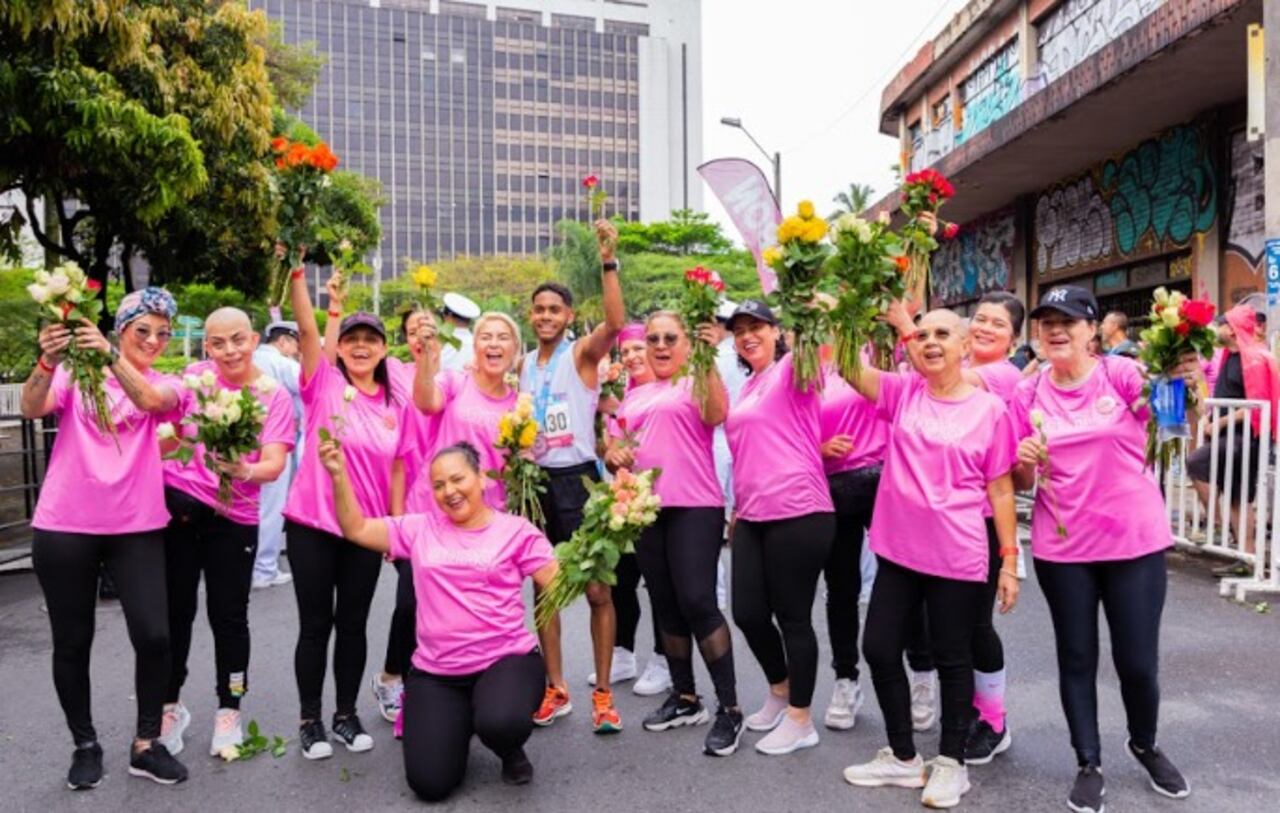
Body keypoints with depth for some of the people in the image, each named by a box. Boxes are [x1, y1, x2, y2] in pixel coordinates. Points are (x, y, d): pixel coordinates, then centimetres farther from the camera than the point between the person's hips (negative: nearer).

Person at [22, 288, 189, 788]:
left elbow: (150, 400, -19)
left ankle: (146, 744, 13)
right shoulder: (75, 374, 4)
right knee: (72, 642, 9)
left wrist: (110, 356, -34)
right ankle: (85, 745, 29)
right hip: (64, 527, 0)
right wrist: (48, 361, -33)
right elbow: (32, 409, -14)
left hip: (137, 528, 0)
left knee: (154, 636, -6)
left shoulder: (165, 385, 6)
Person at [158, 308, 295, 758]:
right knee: (175, 608, 9)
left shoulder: (274, 396, -6)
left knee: (228, 615, 3)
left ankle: (228, 712, 20)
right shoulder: (195, 375, 1)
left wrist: (244, 470, -34)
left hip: (233, 517, -2)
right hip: (176, 501, 2)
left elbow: (274, 465, -15)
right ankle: (170, 706, 28)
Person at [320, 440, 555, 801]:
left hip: (506, 660, -3)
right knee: (430, 784, -8)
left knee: (501, 724, -36)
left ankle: (510, 751, 6)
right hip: (435, 672, 3)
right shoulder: (419, 529, 8)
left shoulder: (516, 530, -1)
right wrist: (339, 475, -3)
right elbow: (356, 529, 8)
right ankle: (457, 725, 28)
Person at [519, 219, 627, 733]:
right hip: (535, 480, 6)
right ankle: (556, 689, 25)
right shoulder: (524, 364, 10)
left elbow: (616, 323, -26)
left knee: (597, 590, 0)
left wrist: (608, 261, -33)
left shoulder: (583, 353, -5)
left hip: (577, 478, -5)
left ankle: (603, 694, 13)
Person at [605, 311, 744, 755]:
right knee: (666, 606, 12)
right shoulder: (634, 396, 19)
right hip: (646, 509, 7)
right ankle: (684, 697, 25)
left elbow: (717, 414, -19)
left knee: (697, 601, -12)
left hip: (694, 506, -6)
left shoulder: (697, 382, 2)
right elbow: (614, 447, 21)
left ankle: (729, 707, -2)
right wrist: (614, 455, -2)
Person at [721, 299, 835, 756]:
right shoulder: (747, 388, 19)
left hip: (798, 513, -8)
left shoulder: (791, 370, -2)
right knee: (748, 614, 11)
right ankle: (779, 694, 36)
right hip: (753, 516, 8)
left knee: (793, 617, 2)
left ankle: (800, 721, 18)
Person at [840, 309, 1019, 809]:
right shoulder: (902, 392, 3)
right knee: (880, 649, 9)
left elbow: (1000, 489, -1)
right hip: (898, 550, 4)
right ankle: (903, 757, 29)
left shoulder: (990, 409, -4)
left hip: (958, 557, -3)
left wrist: (1010, 561, -2)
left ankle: (951, 762, 29)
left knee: (952, 659, 9)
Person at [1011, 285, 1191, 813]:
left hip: (1135, 541, -1)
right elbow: (1021, 482, 6)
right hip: (1062, 547, 1)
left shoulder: (1122, 374, -6)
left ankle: (1145, 745, 38)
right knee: (1076, 657, 10)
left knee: (1138, 660, 7)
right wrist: (1024, 461, -16)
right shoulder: (1028, 395, 0)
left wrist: (1184, 377, -40)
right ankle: (1089, 765, 29)